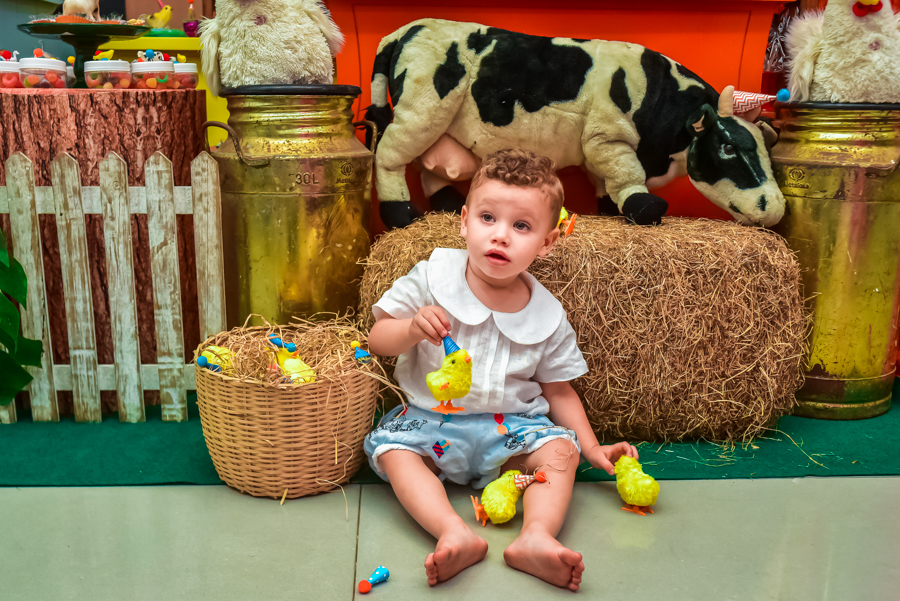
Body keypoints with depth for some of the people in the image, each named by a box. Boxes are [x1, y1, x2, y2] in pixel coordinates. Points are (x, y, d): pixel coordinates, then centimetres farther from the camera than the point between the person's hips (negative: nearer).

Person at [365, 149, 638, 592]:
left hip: (509, 426, 1)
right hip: (430, 418, -1)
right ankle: (455, 534, -42)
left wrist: (592, 448, -1)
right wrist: (413, 329, -25)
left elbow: (559, 390, 8)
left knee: (560, 447, -22)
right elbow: (378, 339, -4)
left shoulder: (548, 317, -3)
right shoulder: (432, 278, -7)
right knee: (392, 448, -27)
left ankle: (536, 537, -37)